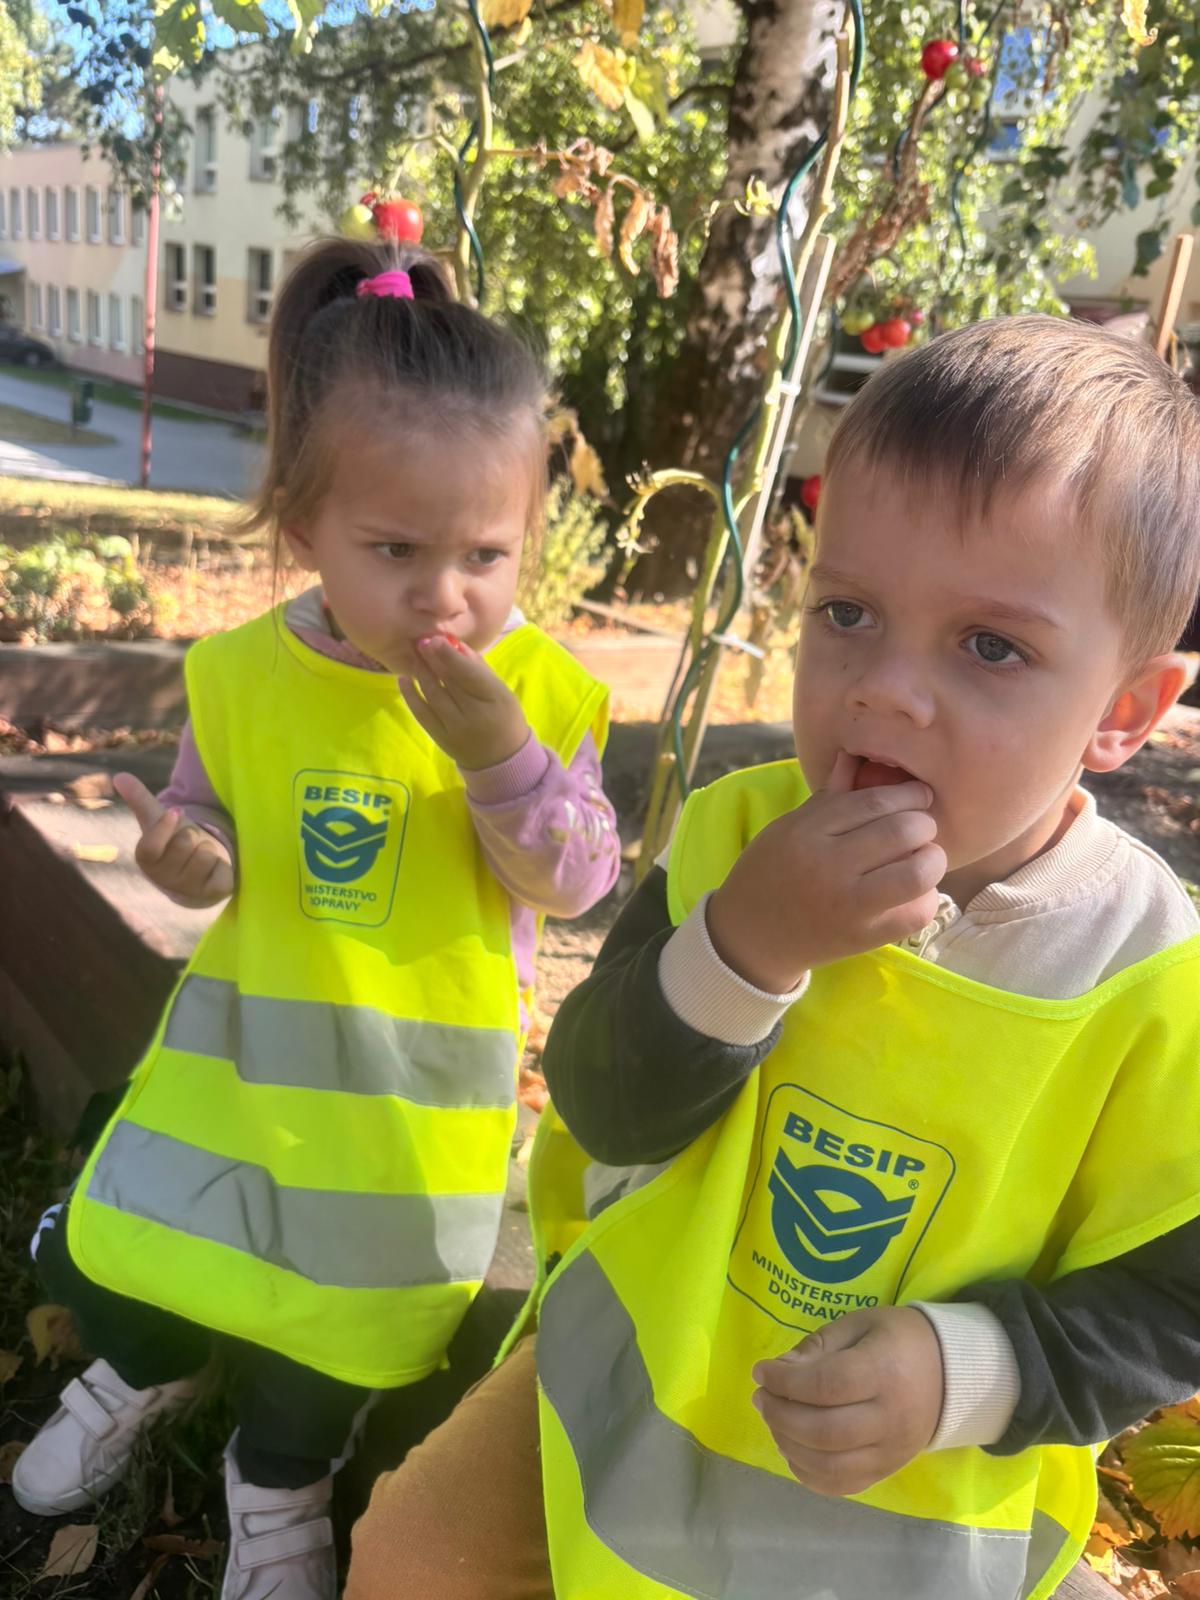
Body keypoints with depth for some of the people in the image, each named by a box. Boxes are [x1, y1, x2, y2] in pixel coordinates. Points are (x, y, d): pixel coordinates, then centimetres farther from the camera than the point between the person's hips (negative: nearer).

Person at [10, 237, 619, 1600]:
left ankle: (277, 1483, 50)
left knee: (338, 1307, 15)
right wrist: (191, 858, -21)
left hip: (413, 1079, -1)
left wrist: (503, 759, -31)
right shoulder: (241, 673, -11)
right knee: (112, 1262, 15)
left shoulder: (540, 687, -15)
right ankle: (150, 1372, 54)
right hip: (243, 1041, 2)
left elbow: (570, 887, -14)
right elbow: (208, 818, 3)